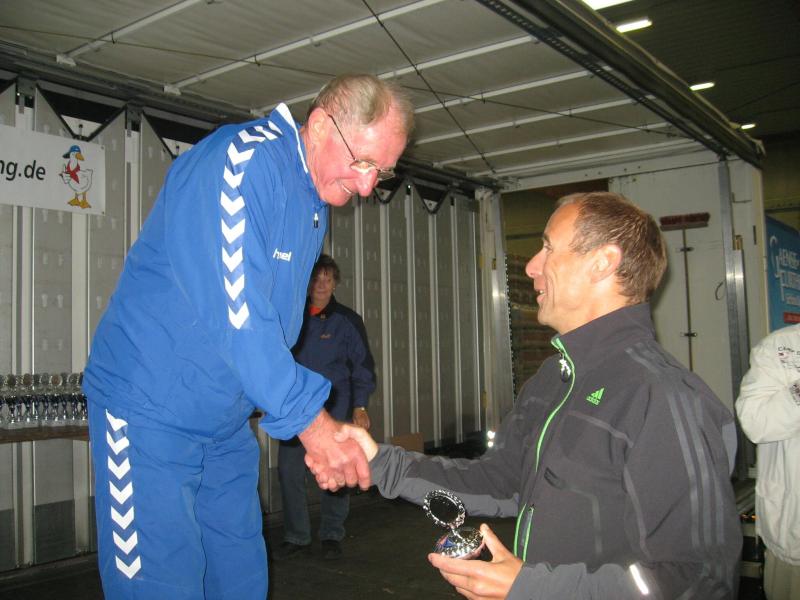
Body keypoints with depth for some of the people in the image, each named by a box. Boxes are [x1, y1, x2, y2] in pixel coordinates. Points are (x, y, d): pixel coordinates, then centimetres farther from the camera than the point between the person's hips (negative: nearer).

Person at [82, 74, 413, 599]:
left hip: (228, 423, 8)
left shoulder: (317, 204, 9)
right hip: (150, 411, -8)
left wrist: (324, 428, 5)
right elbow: (234, 309, -27)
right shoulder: (241, 160, -19)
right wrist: (309, 418, -23)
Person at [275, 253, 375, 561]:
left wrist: (360, 405, -6)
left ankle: (332, 536, 18)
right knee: (289, 470, 0)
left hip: (335, 406, -2)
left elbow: (362, 364, 3)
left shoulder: (347, 320, 3)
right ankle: (296, 536, 15)